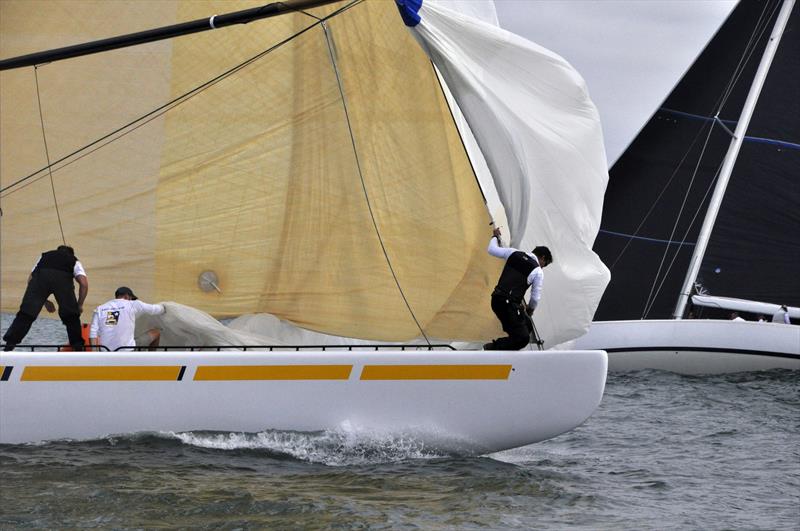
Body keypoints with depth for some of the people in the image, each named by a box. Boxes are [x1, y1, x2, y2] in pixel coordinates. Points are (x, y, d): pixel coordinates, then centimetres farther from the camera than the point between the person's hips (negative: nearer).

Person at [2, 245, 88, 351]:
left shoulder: (44, 256, 42)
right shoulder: (74, 261, 36)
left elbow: (31, 279, 32)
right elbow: (84, 283, 17)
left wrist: (45, 302, 38)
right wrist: (79, 305, 28)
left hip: (40, 275, 1)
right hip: (63, 278, -1)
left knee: (26, 313, 0)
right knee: (71, 315, 16)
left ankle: (10, 344, -8)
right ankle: (78, 347, 15)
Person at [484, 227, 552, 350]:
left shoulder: (514, 253, 9)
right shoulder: (538, 272, -4)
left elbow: (492, 250, 19)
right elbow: (536, 297, 3)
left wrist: (495, 236, 39)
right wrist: (530, 309, 25)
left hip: (496, 300, 8)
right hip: (509, 305, -8)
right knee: (522, 338, -6)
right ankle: (492, 348, -14)